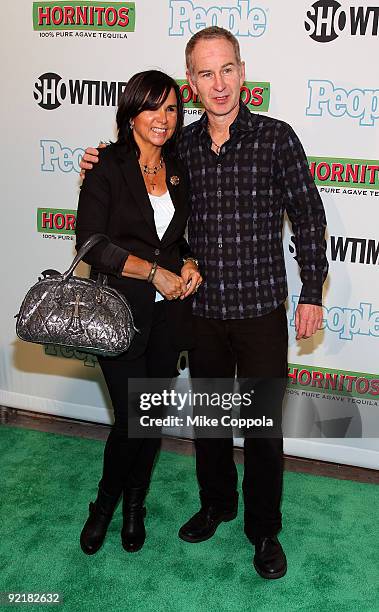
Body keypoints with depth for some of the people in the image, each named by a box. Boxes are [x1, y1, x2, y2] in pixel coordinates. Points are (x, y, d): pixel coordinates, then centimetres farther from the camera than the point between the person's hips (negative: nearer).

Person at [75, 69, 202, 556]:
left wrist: (189, 264, -1)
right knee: (131, 418, -3)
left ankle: (134, 506, 35)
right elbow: (91, 242, -14)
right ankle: (105, 502, 27)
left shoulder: (177, 170, 9)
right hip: (121, 311, -5)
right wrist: (154, 271, -16)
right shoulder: (108, 165, -8)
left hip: (169, 314, 5)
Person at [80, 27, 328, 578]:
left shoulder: (275, 138, -8)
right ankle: (216, 503, 42)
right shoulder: (181, 145, 2)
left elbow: (308, 217, -3)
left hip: (261, 309, -3)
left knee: (263, 427, 6)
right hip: (202, 309, 4)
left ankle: (264, 531, 28)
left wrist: (311, 294, -5)